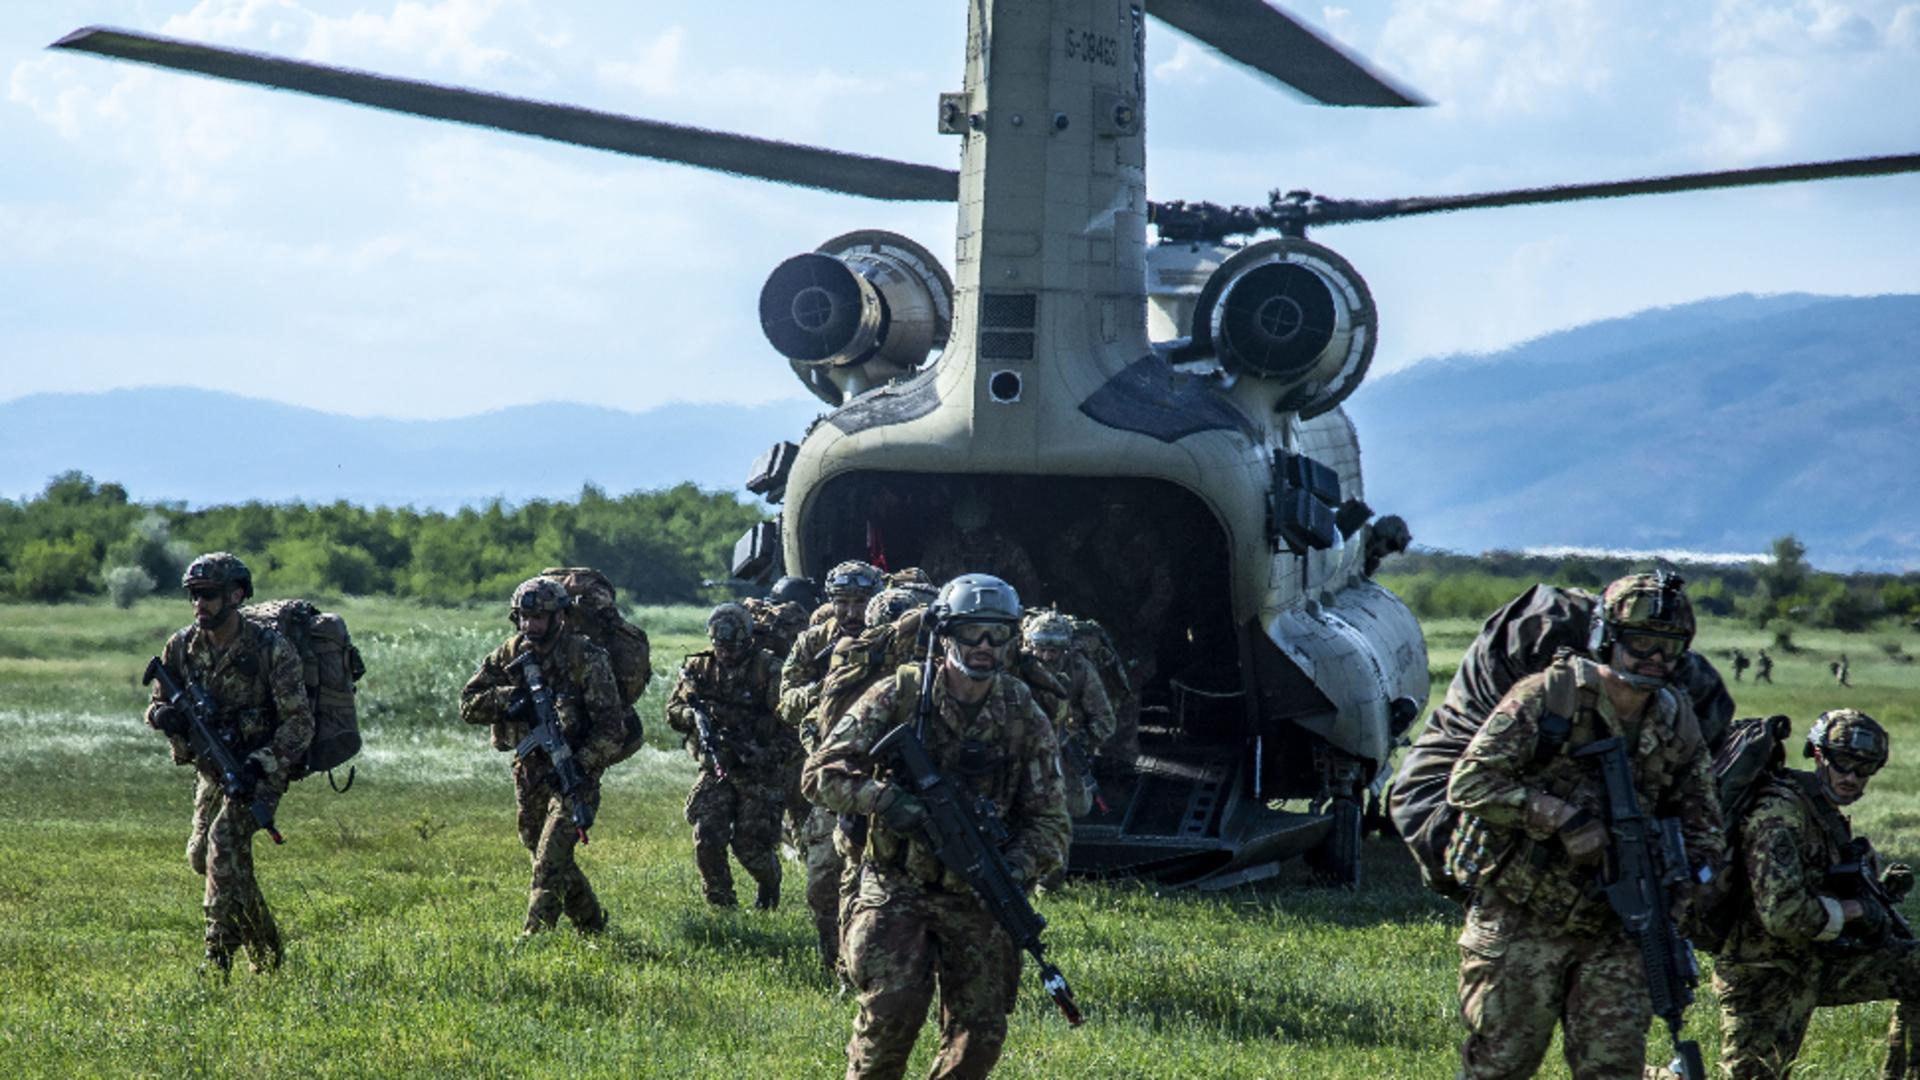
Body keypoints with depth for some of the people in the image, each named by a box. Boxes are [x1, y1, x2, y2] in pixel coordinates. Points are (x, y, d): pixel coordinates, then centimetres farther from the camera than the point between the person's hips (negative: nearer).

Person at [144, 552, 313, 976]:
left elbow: (299, 723, -18)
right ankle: (266, 947, 32)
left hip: (262, 769, -7)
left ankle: (219, 959, -23)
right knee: (201, 857, 11)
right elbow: (158, 703, 7)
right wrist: (164, 715, -19)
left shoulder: (271, 650, -19)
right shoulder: (182, 646, -4)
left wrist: (259, 765, -31)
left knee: (225, 841, -25)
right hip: (212, 768, 7)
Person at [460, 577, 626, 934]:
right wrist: (507, 699, -18)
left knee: (551, 859, -17)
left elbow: (611, 728, -15)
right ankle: (591, 925, 31)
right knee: (546, 856, 14)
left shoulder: (585, 657, -14)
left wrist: (580, 767, -24)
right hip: (530, 770, 6)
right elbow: (469, 704, -1)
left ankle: (535, 935, -19)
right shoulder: (510, 654, 2)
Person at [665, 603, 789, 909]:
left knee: (750, 844, -4)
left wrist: (768, 756, -22)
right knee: (706, 838, -9)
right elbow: (673, 709, 9)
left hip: (759, 773, -4)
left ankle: (770, 883, 29)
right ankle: (721, 903, 8)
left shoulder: (768, 669, -9)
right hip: (716, 769, 4)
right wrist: (693, 714, -13)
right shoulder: (700, 667, 5)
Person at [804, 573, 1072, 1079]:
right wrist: (886, 799, -26)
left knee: (980, 1034, 3)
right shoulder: (898, 696, -6)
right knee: (893, 1005, -20)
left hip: (978, 900, 3)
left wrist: (1017, 867, -18)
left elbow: (1051, 822, 3)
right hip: (897, 890, -3)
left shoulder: (1026, 721, 1)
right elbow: (821, 773, -8)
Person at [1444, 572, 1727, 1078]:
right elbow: (1469, 782, -18)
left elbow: (1700, 815, 15)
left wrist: (1699, 866, -8)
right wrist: (1563, 817, -25)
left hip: (1611, 928, 5)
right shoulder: (1546, 698, -12)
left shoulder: (1676, 723, 5)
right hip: (1520, 922, -4)